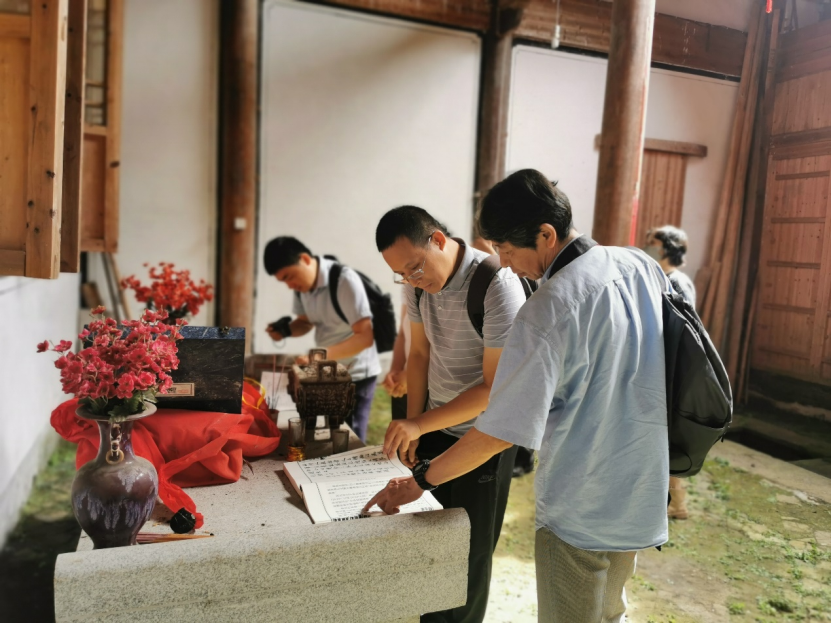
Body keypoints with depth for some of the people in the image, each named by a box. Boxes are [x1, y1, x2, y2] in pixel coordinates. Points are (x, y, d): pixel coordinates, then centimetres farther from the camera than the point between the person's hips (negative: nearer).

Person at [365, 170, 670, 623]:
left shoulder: (545, 314, -27)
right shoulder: (641, 266, -4)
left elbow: (502, 431, -25)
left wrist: (421, 480, -13)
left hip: (580, 512, -8)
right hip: (642, 497, 8)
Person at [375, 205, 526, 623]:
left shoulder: (496, 284, -24)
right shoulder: (417, 282, -4)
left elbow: (496, 387, -22)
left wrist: (420, 424, -23)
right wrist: (410, 426, 2)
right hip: (433, 427, 6)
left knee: (468, 556, 9)